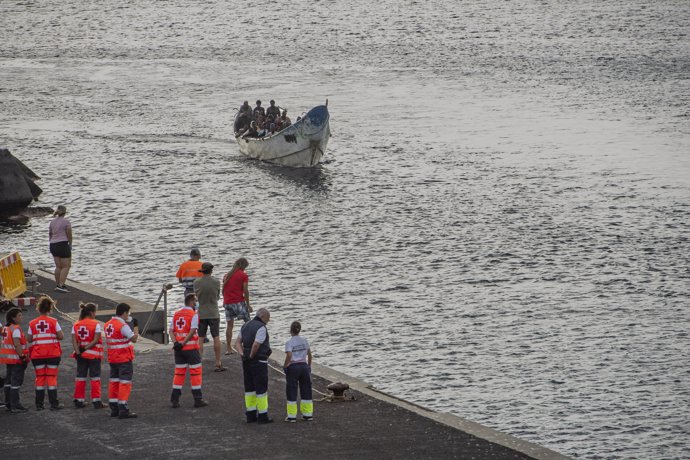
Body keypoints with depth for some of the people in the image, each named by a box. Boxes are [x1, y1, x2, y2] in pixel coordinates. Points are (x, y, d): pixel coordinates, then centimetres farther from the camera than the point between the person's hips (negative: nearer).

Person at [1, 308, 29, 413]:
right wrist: (22, 356, -20)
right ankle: (15, 406, -7)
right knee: (16, 381, -7)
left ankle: (8, 403, 23)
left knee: (9, 380, 16)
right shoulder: (16, 329, -16)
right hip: (16, 358, -10)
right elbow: (17, 344, -23)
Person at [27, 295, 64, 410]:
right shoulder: (53, 322, -7)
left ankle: (39, 404, 10)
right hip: (53, 354, -1)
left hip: (37, 355, 2)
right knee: (52, 377, 3)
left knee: (40, 377, 9)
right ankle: (54, 404, 1)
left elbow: (29, 339, -1)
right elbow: (61, 336, -8)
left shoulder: (32, 323, -2)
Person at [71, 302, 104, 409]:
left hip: (81, 355, 4)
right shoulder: (96, 324, -9)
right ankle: (96, 401, 2)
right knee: (95, 378, 2)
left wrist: (78, 352, -10)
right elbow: (96, 340, -16)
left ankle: (79, 400, 11)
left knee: (80, 377, 10)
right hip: (93, 354, -4)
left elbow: (74, 341, -3)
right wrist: (86, 348, -13)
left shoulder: (76, 325, 5)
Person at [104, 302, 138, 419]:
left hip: (112, 358, 8)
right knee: (125, 383, -6)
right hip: (124, 358, -8)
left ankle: (114, 409, 17)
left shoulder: (107, 325, 8)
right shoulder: (123, 326, -17)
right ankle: (123, 410, -10)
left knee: (114, 381, 13)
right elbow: (134, 338, -18)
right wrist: (136, 327, -1)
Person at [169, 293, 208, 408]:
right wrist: (182, 343, -16)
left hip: (179, 348, 6)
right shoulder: (193, 314, -9)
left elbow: (171, 330, 4)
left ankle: (175, 399, 10)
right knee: (195, 372, 3)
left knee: (179, 373, 12)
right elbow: (192, 332, -18)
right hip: (191, 347, -5)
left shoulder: (176, 314, 10)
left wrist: (176, 342, -6)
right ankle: (197, 400, 4)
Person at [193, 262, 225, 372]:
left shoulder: (197, 282, -7)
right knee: (216, 338, 4)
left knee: (200, 339, 5)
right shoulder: (216, 282, -9)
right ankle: (218, 364, 7)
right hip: (213, 313, -1)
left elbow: (196, 295, 6)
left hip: (201, 314, 1)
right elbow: (218, 296, 3)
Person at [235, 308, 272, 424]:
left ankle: (250, 415, 16)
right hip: (259, 362, -8)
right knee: (261, 389, 0)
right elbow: (256, 345, -26)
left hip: (247, 362, 8)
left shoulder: (245, 326, 11)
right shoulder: (261, 328, -15)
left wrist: (243, 354, -7)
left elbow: (237, 343, 6)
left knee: (249, 388, 13)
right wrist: (251, 356, -10)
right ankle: (262, 416, 3)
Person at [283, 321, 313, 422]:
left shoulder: (289, 343, -11)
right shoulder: (304, 341, 3)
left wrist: (285, 366, -6)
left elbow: (289, 356, -20)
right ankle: (308, 414, 15)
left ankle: (292, 416, 3)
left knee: (291, 391, 3)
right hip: (304, 366, 4)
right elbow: (309, 354, 6)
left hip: (293, 367, -4)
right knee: (306, 390, 12)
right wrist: (309, 365, 18)